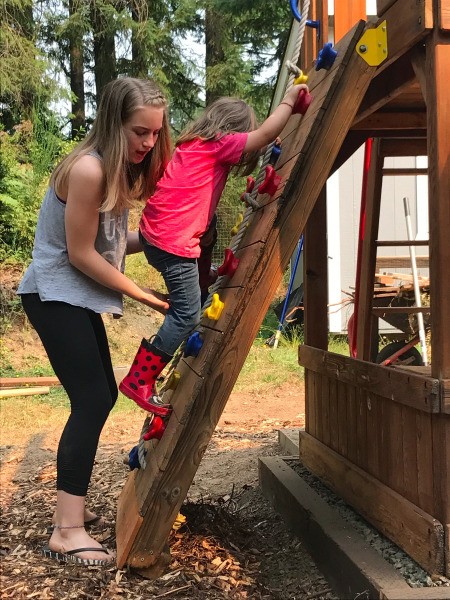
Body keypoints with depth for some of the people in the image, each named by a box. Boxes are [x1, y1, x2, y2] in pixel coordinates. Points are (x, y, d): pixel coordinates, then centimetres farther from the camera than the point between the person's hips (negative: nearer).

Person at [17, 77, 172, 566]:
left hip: (77, 298, 10)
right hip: (55, 297, -10)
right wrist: (142, 295, -13)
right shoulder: (88, 169, -22)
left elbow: (111, 242, 7)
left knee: (100, 397, 12)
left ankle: (69, 507, 24)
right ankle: (66, 534, -8)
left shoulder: (117, 168, 7)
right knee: (91, 401, -14)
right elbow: (81, 253, -19)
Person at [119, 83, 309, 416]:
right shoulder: (219, 143, -7)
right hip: (175, 241, -10)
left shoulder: (195, 142, 18)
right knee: (188, 312, -4)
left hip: (156, 233, 10)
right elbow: (267, 133, -15)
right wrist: (290, 97, -3)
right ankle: (140, 380, 1)